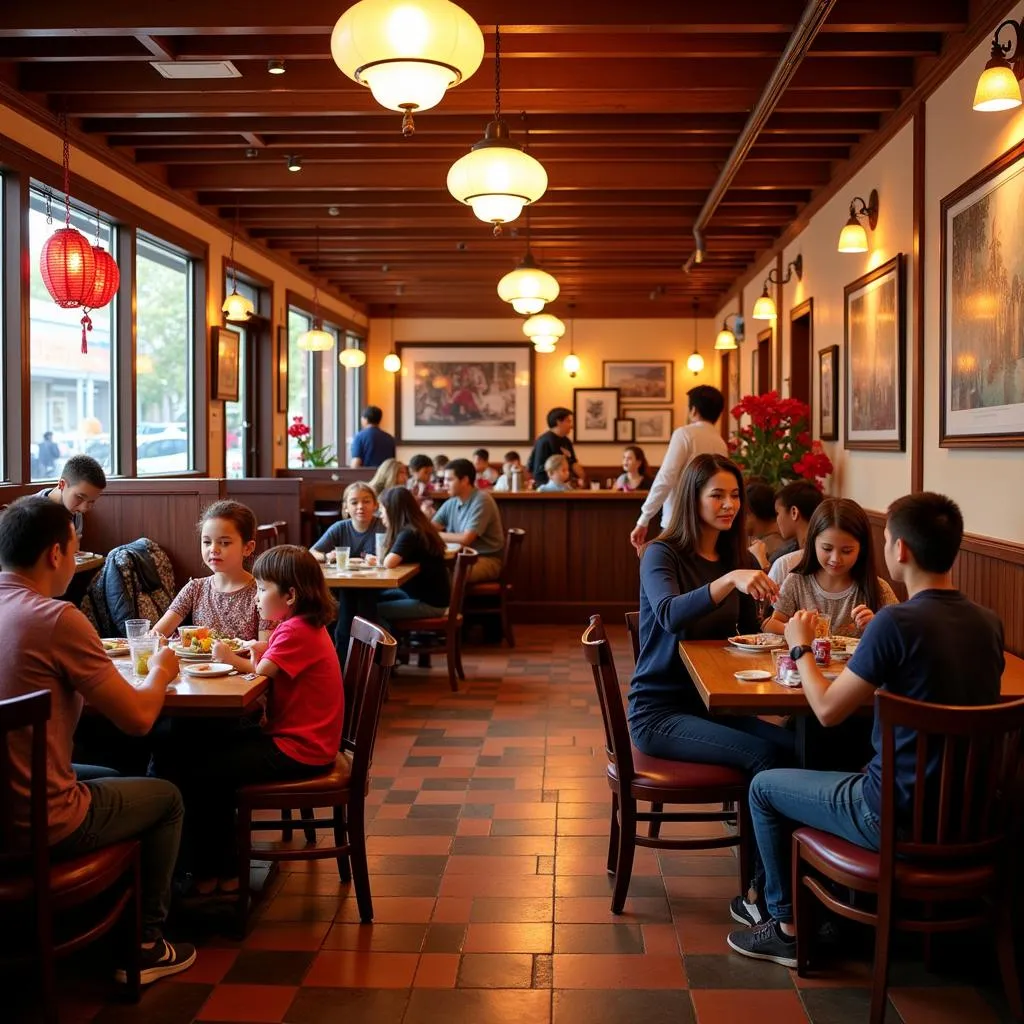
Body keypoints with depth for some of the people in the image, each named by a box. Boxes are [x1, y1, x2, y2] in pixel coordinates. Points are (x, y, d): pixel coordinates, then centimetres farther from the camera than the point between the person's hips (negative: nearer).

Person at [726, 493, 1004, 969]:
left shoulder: (896, 622, -23)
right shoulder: (989, 622, -2)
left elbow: (828, 710, -14)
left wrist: (801, 648, 2)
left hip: (899, 817, -7)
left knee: (764, 787, 15)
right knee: (843, 777, 35)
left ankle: (788, 926, 25)